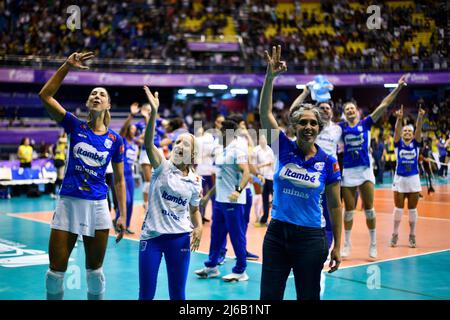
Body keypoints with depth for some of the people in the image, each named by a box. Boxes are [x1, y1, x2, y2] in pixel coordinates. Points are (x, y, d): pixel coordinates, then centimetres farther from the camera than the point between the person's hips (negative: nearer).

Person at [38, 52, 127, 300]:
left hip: (97, 206, 1)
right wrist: (67, 66, -17)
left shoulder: (115, 140, 1)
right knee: (56, 269, 4)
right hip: (68, 203, 0)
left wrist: (122, 215, 1)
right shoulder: (75, 126, -1)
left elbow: (119, 180, 6)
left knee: (94, 270, 12)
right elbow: (45, 95, -11)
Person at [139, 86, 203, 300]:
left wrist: (199, 227, -4)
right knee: (146, 294, 3)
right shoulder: (162, 167, -3)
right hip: (151, 235, -2)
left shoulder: (195, 181, 5)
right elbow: (148, 144, -21)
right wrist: (154, 112, -34)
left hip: (179, 237, 2)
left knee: (178, 294, 7)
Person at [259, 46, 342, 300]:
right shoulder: (284, 148, -2)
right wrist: (270, 76, -25)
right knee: (269, 296, 7)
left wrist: (337, 247, 0)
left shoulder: (329, 162, -4)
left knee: (309, 297, 10)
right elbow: (265, 112, -12)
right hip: (277, 233, 1)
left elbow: (335, 205, 1)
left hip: (310, 238, -1)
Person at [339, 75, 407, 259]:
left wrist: (397, 88, -8)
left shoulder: (366, 123, 3)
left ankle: (373, 244, 12)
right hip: (348, 171, 1)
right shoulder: (341, 127, 6)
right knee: (348, 210, 6)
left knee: (369, 209, 2)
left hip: (365, 170, -1)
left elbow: (383, 106, -2)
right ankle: (347, 244, 18)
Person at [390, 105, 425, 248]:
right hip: (399, 179, -1)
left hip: (413, 179, 1)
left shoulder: (416, 143, 3)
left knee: (412, 209, 6)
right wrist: (399, 119, -35)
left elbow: (418, 130, -13)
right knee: (398, 208, 5)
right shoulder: (398, 143, 1)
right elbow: (396, 131, -17)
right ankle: (395, 234, 16)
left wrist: (420, 117, -30)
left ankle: (412, 235, 15)